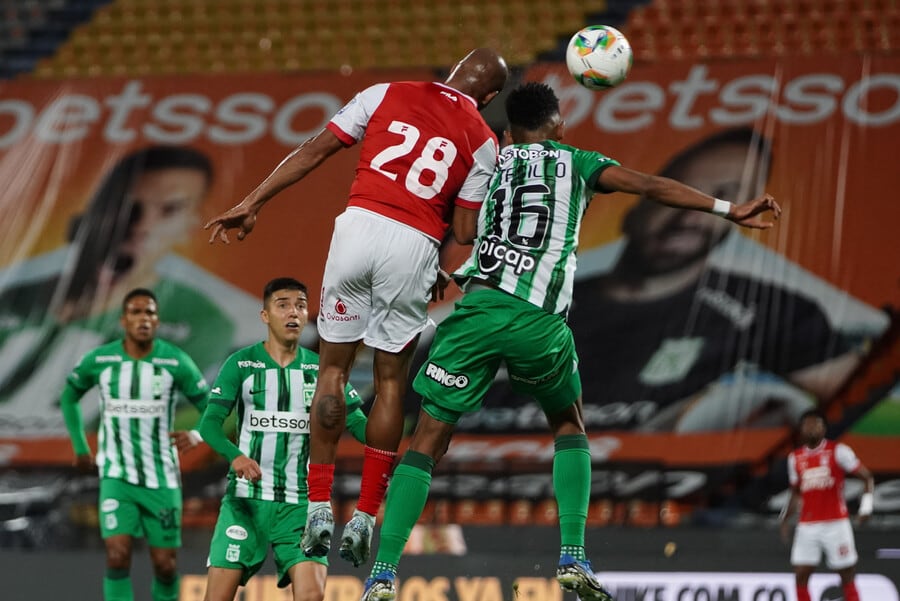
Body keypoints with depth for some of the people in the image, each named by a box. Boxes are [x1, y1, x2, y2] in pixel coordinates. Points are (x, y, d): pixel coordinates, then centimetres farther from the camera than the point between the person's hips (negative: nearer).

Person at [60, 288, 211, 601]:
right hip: (117, 477, 0)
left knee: (165, 563, 4)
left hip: (162, 478, 0)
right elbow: (69, 397, 16)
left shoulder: (176, 362, -7)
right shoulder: (99, 360, -4)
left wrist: (196, 435, -22)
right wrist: (81, 447, 11)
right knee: (117, 555, -16)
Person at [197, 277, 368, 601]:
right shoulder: (241, 364, 0)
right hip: (245, 500, -1)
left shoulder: (321, 369, 6)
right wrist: (235, 455, -29)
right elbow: (210, 422, -8)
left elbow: (358, 423, 3)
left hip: (300, 505, 1)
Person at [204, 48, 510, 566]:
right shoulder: (483, 141, 9)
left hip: (358, 225, 1)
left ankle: (320, 506, 7)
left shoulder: (386, 94, 11)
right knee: (391, 381, 12)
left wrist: (252, 204, 9)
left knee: (334, 368, 12)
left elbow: (314, 151, 7)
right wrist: (443, 273, 26)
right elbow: (464, 230, 6)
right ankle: (365, 516, 10)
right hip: (415, 245, -1)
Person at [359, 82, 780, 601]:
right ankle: (573, 558, 10)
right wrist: (730, 210, 10)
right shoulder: (577, 162, 20)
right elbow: (652, 186, 11)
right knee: (569, 425, 26)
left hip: (479, 307, 0)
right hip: (538, 321, 0)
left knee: (429, 440, 6)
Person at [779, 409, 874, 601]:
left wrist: (866, 504, -17)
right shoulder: (795, 457, 11)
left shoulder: (838, 451, -3)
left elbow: (867, 477, -2)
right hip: (807, 526, 4)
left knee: (847, 577, 0)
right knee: (800, 576, -5)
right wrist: (785, 519, 11)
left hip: (835, 523, -4)